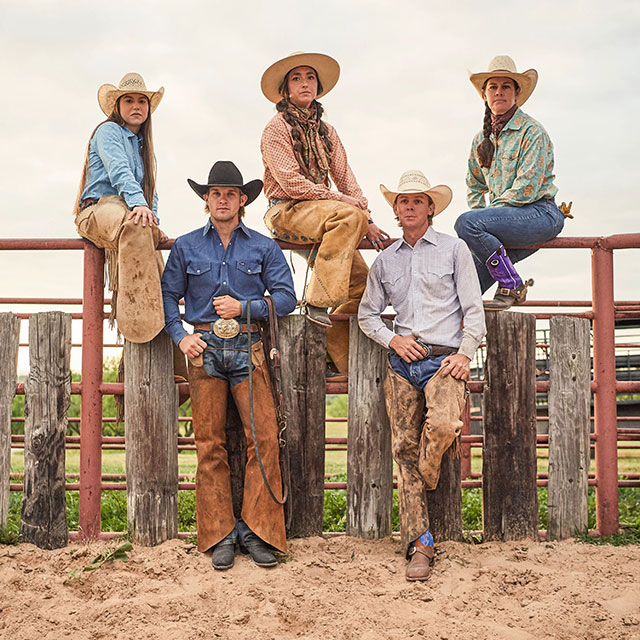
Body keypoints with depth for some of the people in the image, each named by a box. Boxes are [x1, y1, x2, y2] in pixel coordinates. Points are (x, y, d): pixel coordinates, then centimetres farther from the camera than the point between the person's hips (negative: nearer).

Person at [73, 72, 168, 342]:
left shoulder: (142, 145, 30)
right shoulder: (109, 130, 7)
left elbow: (149, 189, 28)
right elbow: (119, 171, -13)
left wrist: (152, 218, 7)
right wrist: (138, 202, -30)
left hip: (129, 212, 8)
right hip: (99, 208, -8)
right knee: (134, 226, -40)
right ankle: (138, 318, -47)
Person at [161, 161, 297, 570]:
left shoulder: (263, 247, 9)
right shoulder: (186, 247, 11)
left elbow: (286, 297, 6)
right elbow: (168, 296, 13)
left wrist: (244, 307, -7)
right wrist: (180, 336, -1)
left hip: (247, 348, 0)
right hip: (204, 349, 0)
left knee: (264, 438, -8)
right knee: (210, 444, 0)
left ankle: (258, 531, 2)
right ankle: (221, 535, 8)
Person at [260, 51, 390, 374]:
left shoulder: (326, 131, 20)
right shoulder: (277, 127, 0)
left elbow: (345, 178, 14)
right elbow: (291, 183, -11)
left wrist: (367, 221, 0)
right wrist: (342, 201, -15)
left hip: (323, 214, 6)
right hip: (287, 212, -6)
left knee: (361, 281, -11)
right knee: (348, 216, -34)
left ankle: (341, 362, 1)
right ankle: (317, 300, -32)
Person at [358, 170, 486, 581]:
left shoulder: (454, 249, 9)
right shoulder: (385, 261, 18)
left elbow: (473, 308, 5)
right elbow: (368, 313, 23)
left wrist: (465, 353, -8)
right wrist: (392, 339, 4)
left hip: (445, 359, -3)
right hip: (402, 363, 3)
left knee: (442, 427, -29)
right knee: (405, 449, -4)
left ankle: (427, 481, 6)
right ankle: (420, 545, 0)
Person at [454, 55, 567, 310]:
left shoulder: (531, 131, -6)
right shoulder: (482, 139, 15)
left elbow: (527, 188, -14)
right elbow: (474, 186, 26)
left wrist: (489, 212, -10)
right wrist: (481, 215, 8)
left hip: (539, 213, -7)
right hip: (509, 217, 7)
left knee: (466, 223, -27)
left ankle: (511, 286, -17)